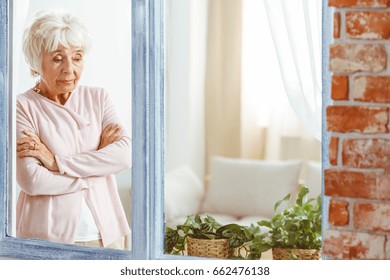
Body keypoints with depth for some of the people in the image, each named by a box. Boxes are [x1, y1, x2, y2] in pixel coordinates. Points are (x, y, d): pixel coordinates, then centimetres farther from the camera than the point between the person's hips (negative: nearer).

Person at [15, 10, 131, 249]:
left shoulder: (98, 98, 7)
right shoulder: (23, 107, -5)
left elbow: (126, 153, -9)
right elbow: (31, 181, -17)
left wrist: (56, 162, -15)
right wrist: (96, 167, -8)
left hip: (107, 233, 4)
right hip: (48, 237, -3)